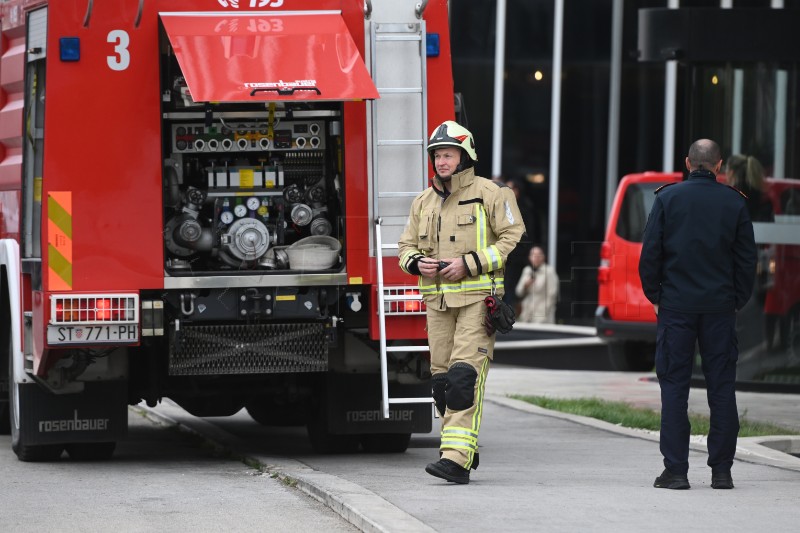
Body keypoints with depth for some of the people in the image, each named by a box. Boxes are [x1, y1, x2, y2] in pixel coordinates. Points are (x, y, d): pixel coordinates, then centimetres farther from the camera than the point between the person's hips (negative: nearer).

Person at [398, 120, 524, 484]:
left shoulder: (490, 195, -2)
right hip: (438, 302, 6)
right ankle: (465, 452, 17)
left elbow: (514, 239, -6)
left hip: (477, 299, -6)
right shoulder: (424, 202, 15)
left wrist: (469, 263, -14)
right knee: (442, 378, 5)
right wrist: (418, 263, -3)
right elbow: (406, 246, 22)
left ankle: (457, 458, -22)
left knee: (465, 375, -16)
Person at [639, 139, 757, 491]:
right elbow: (747, 259, 4)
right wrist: (737, 301, 13)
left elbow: (649, 254, -2)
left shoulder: (667, 198, -2)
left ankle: (675, 469, -2)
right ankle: (721, 470, 5)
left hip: (676, 304, -1)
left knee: (674, 386, 2)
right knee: (721, 387, 5)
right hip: (720, 307, 1)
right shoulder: (735, 203, 1)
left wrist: (655, 296, 8)